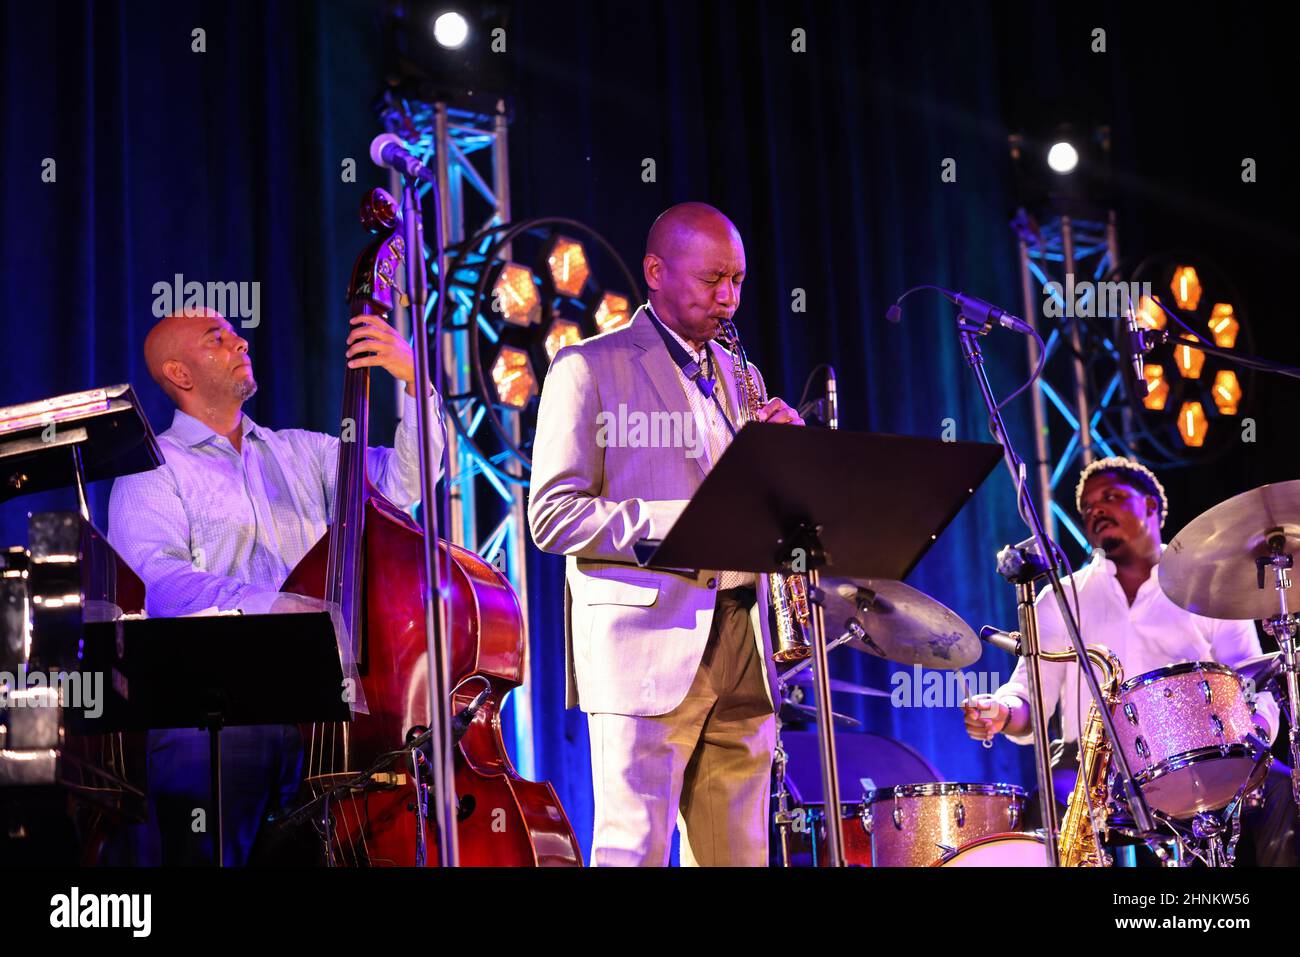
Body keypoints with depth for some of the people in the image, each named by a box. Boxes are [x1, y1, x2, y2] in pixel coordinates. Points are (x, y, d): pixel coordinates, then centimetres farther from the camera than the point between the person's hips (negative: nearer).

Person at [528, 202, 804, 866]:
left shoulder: (738, 375, 20)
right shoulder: (589, 368, 0)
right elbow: (553, 516, -8)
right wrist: (684, 521, -17)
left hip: (740, 643, 6)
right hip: (645, 647, -6)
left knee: (738, 854, 6)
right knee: (634, 851, -9)